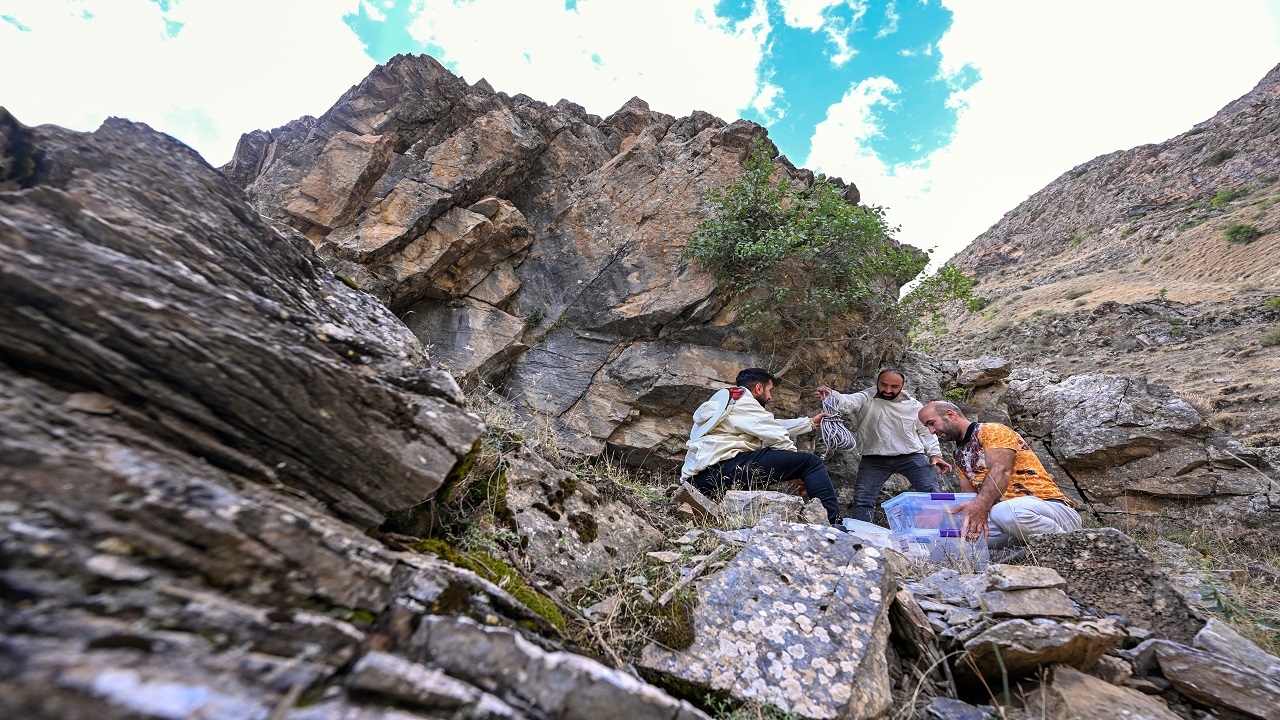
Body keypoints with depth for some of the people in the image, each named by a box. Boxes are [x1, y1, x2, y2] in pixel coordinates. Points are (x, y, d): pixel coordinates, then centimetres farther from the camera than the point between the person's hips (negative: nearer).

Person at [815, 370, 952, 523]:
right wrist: (831, 395, -49)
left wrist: (935, 454, 9)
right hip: (875, 458, -2)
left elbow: (926, 431, 22)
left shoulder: (914, 405, 9)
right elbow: (848, 402, -26)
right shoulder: (866, 399, -4)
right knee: (862, 499, -9)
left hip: (911, 456, 3)